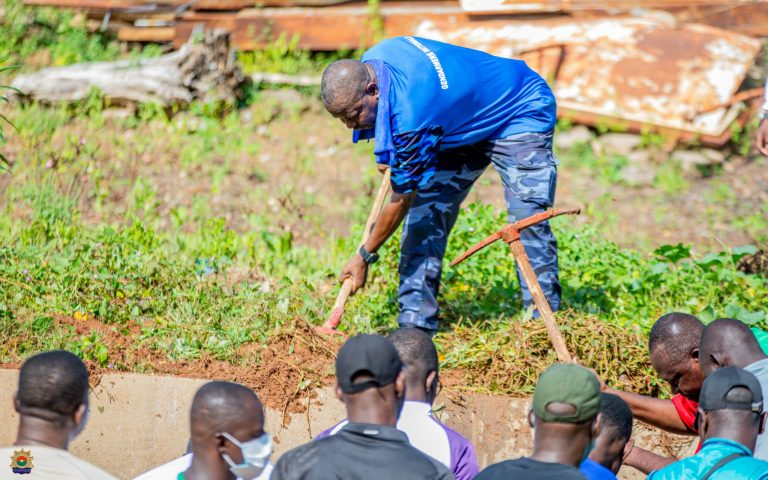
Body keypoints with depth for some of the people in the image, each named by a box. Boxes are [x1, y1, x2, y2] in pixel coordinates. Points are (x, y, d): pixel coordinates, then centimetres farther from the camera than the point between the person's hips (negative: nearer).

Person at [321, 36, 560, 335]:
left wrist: (364, 257, -16)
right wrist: (393, 156, 5)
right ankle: (415, 326, -3)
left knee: (527, 219, -21)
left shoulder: (412, 115, -40)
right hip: (462, 124, 9)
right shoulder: (372, 61, -17)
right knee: (424, 215, -3)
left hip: (520, 116, -9)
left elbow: (401, 200, -28)